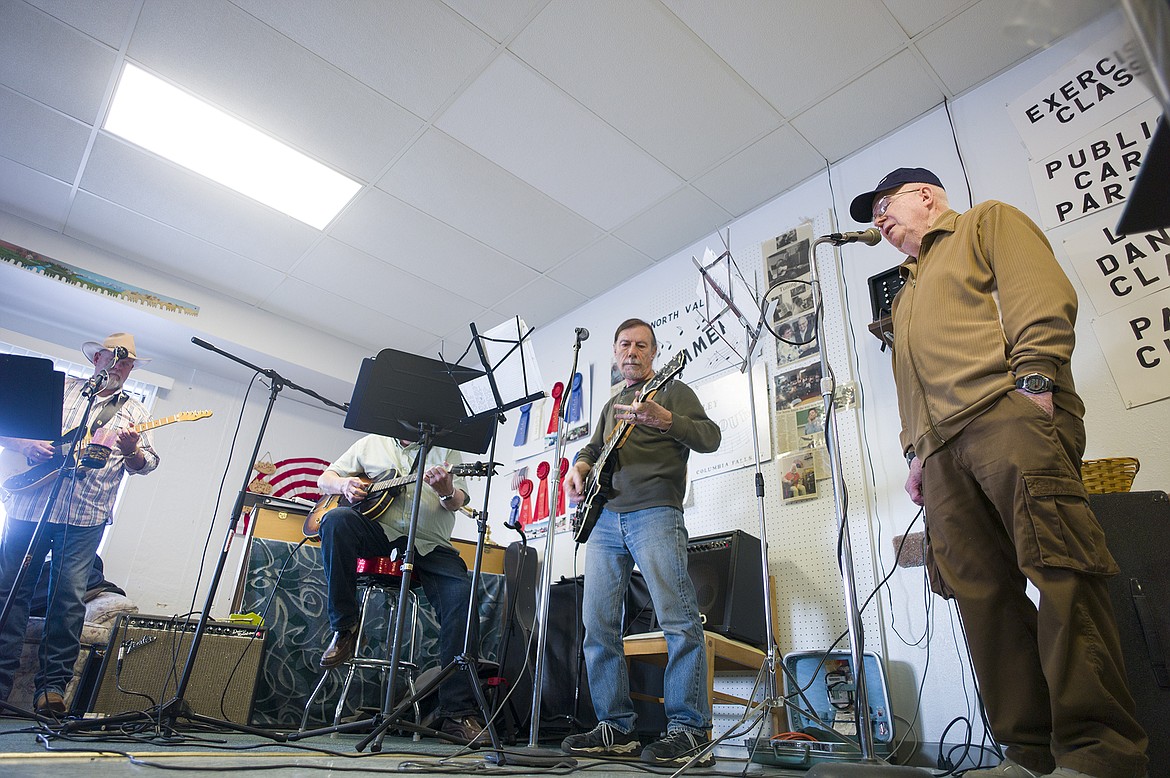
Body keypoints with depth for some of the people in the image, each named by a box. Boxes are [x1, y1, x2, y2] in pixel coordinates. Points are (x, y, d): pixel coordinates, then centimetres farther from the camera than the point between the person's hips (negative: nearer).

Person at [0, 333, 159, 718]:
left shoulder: (133, 411, 14)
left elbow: (147, 463, 5)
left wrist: (132, 450, -17)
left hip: (85, 516, -1)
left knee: (70, 597, -3)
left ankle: (52, 686, 5)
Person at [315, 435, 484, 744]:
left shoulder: (445, 449, 14)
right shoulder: (371, 443, 20)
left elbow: (458, 501, 2)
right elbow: (325, 478, 21)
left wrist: (447, 492, -23)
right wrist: (344, 484, -3)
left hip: (430, 545, -1)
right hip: (378, 533, 1)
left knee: (461, 597, -24)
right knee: (337, 519, -29)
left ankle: (458, 714, -17)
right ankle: (345, 630, -16)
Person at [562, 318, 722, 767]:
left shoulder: (671, 390, 9)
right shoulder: (611, 405, 29)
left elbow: (711, 437, -3)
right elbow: (595, 447, 32)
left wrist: (664, 420, -21)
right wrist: (580, 465, 8)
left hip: (654, 513, -6)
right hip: (605, 517, 7)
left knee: (678, 620, -13)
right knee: (598, 624, 1)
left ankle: (690, 731, -6)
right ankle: (616, 728, 10)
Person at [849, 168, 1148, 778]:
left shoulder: (989, 222, 17)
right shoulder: (907, 295, 36)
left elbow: (1043, 295, -2)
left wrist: (1033, 379, -16)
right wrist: (917, 452, 17)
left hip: (1007, 414, -7)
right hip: (942, 447, 7)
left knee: (1059, 572, -15)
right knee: (982, 592, -1)